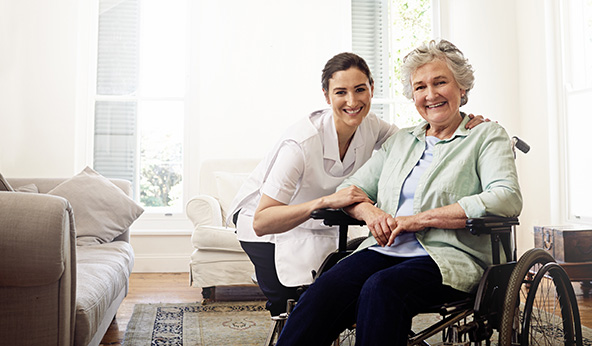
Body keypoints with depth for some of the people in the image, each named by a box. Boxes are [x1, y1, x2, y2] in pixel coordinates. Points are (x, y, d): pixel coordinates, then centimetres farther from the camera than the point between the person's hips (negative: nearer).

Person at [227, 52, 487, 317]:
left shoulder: (370, 126, -17)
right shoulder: (301, 143, -36)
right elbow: (261, 222, -39)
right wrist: (326, 201, -51)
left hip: (318, 226, 5)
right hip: (263, 221, -5)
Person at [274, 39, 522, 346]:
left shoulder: (487, 136, 9)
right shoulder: (398, 142, 24)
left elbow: (507, 199, -10)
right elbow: (349, 188, 21)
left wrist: (419, 219, -14)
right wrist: (369, 211, -5)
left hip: (449, 256, -3)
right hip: (385, 249, 4)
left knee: (381, 288, -36)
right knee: (325, 290, -28)